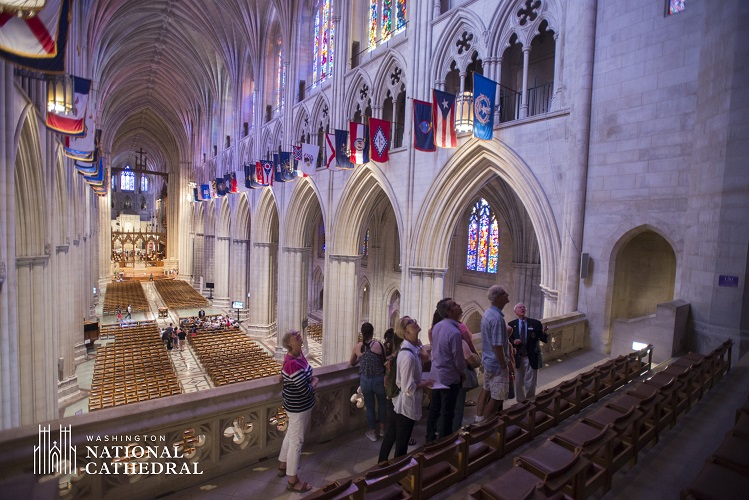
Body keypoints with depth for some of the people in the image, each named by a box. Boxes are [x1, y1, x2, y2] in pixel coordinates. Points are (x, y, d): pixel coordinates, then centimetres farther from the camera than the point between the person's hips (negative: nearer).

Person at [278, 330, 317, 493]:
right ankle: (292, 481, 23)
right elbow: (307, 390, -29)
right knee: (296, 441, 6)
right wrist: (314, 381, -12)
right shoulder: (293, 364, -33)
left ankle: (283, 465, 47)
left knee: (291, 435, 26)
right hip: (298, 407, -9)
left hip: (300, 405, 9)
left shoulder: (298, 354, -3)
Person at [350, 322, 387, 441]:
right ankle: (382, 428, 37)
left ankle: (373, 432, 31)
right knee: (382, 403, 23)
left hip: (365, 381, 1)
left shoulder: (357, 347, -4)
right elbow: (385, 362, -2)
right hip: (379, 379, -1)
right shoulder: (379, 345, -12)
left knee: (369, 406, 18)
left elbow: (352, 363, 12)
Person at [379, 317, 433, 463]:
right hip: (407, 405, -9)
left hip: (399, 402, 9)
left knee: (391, 436, 26)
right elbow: (409, 388, -28)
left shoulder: (409, 349, 0)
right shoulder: (408, 355, -31)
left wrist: (422, 381, 4)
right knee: (402, 443, 13)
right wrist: (426, 383, -13)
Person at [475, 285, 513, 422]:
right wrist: (505, 365, -16)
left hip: (488, 360, 9)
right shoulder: (497, 318, -26)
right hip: (497, 363, -9)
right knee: (497, 397, 4)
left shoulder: (487, 313, 4)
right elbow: (497, 346, -25)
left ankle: (479, 419, 30)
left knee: (486, 389, 20)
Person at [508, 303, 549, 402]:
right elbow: (508, 339, 2)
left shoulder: (535, 323, -6)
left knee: (530, 383, 9)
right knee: (519, 383, 14)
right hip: (518, 357, 1)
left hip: (532, 357, -1)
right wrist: (513, 341, -19)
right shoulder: (512, 324, -3)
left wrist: (544, 333, -28)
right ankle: (521, 403, 34)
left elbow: (545, 340, -7)